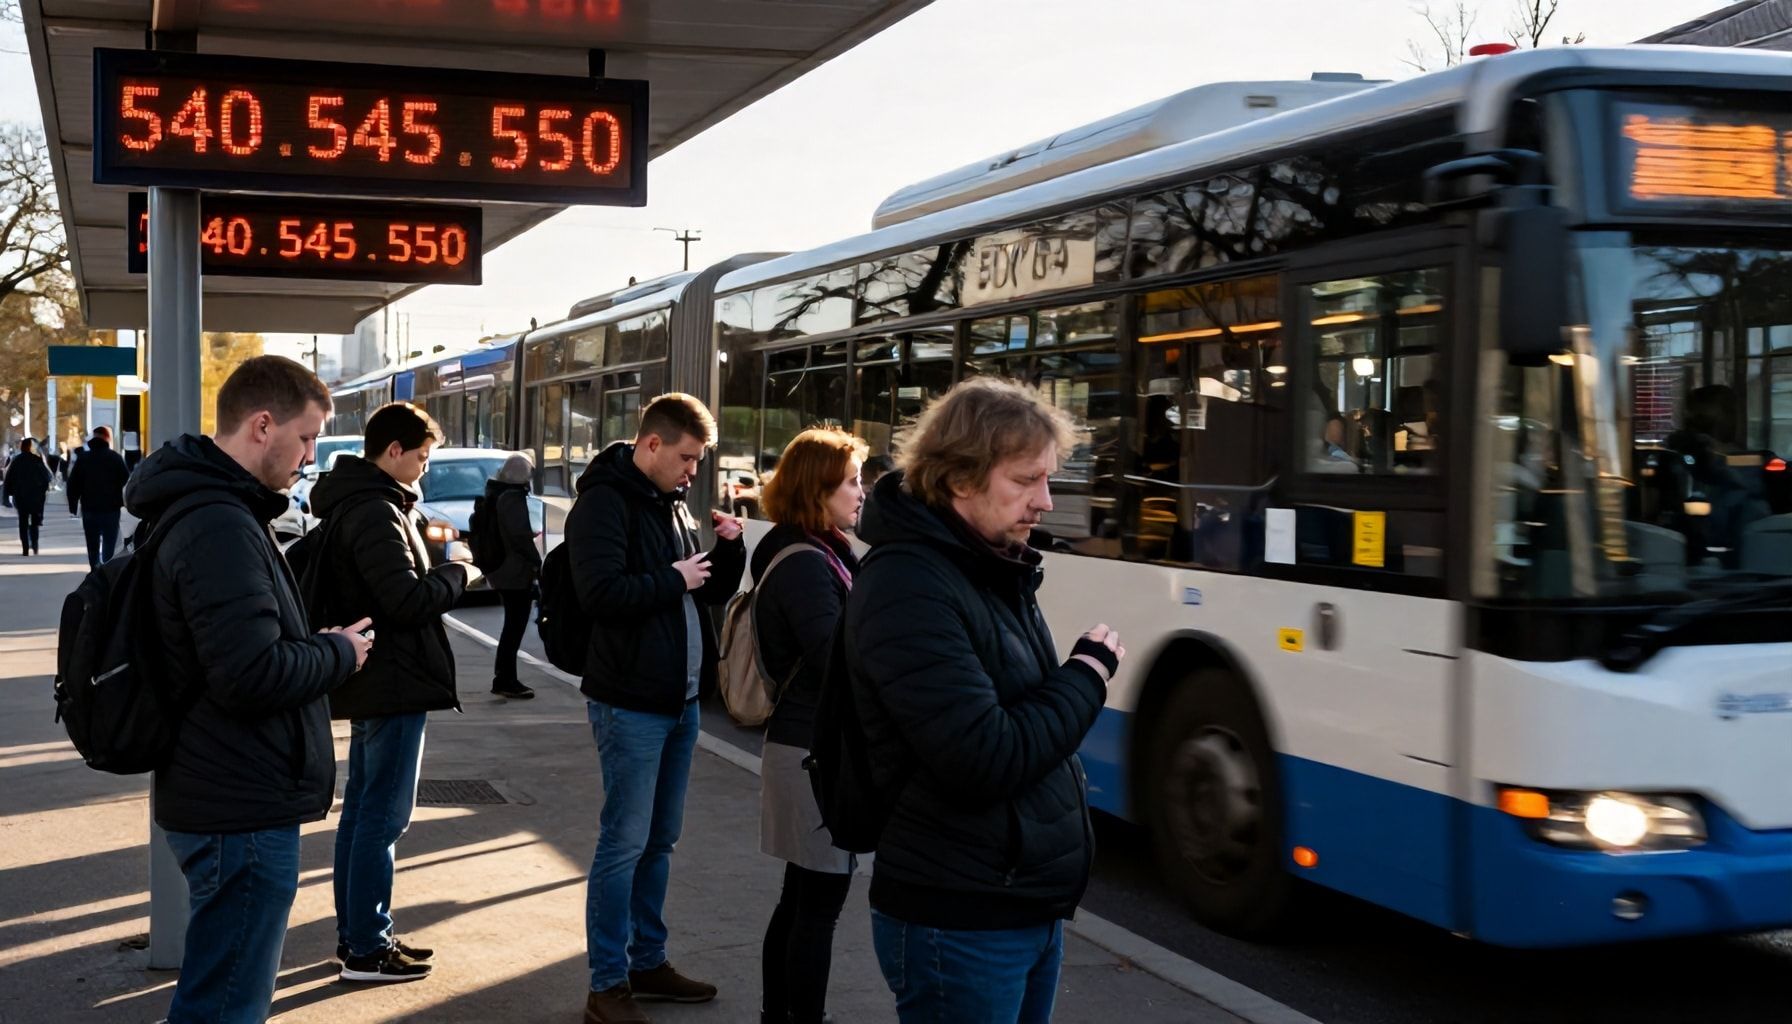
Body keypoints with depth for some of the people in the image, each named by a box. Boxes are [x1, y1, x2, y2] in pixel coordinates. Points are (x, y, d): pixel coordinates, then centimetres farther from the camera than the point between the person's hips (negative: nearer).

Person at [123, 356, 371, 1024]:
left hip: (226, 799, 11)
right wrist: (338, 654, -12)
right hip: (242, 814, -11)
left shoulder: (209, 510, 13)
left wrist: (315, 645, 7)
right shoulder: (221, 528, -22)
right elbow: (253, 674, -29)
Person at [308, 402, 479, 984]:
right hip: (393, 682, -11)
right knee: (384, 814, -4)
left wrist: (421, 546, 3)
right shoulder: (375, 513, -20)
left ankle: (355, 934, 25)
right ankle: (367, 950, 2)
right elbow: (407, 600, -25)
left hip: (373, 680, 11)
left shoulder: (357, 503, 12)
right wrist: (458, 574, -11)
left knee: (363, 808, 16)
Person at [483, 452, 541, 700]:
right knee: (515, 625, -5)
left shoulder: (494, 496, 14)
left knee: (512, 625, 17)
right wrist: (537, 562, -14)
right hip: (516, 572, -10)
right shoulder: (513, 498, -16)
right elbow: (520, 536, -21)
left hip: (499, 570, 10)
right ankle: (506, 680, -4)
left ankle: (503, 677, 21)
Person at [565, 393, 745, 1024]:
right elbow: (602, 592, -26)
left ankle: (647, 961, 26)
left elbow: (715, 590, 21)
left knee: (659, 841, 15)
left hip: (679, 701, 8)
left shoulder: (673, 504, 14)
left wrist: (729, 548, 2)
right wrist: (674, 580, -16)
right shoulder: (605, 503, -13)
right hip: (630, 704, -8)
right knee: (624, 843, -4)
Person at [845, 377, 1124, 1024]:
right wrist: (1087, 676, -14)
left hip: (1031, 909, 9)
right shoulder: (908, 585, -20)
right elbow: (984, 761, -26)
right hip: (961, 925, -9)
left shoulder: (995, 569, 10)